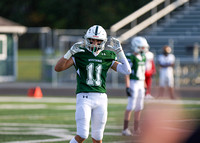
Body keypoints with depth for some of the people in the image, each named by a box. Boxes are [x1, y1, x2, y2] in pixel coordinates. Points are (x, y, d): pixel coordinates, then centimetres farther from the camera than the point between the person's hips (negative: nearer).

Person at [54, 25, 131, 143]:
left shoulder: (107, 57, 10)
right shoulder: (79, 54, 1)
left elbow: (127, 71, 5)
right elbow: (58, 68, -6)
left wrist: (119, 51, -1)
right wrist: (70, 52, -18)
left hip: (101, 98, 3)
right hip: (84, 97, -3)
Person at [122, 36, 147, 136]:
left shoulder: (143, 58, 13)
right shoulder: (131, 57, -12)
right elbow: (126, 73, -14)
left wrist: (144, 86, 18)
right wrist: (127, 87, -19)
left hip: (141, 84, 8)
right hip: (133, 83, -8)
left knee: (139, 107, 9)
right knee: (131, 107, -10)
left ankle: (136, 129, 14)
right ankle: (125, 129, -6)